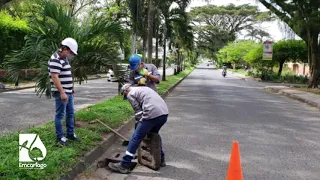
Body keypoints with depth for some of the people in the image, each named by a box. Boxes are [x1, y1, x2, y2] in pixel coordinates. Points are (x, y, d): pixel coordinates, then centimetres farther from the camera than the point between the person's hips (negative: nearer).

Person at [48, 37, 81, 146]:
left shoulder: (64, 58, 14)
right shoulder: (55, 60, -17)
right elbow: (54, 77, -24)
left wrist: (70, 89, 22)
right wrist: (62, 92, -26)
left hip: (68, 92, 10)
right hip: (61, 93, -10)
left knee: (70, 113, 16)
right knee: (60, 115, 0)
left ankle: (70, 134, 27)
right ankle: (60, 137, 10)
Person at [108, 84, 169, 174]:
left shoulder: (131, 94, 9)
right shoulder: (144, 88, 32)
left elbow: (138, 111, 2)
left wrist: (140, 122, 12)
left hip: (152, 114, -8)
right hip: (164, 113, 8)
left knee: (136, 138, 1)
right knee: (154, 134, 30)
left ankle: (124, 165, 4)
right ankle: (161, 159, 35)